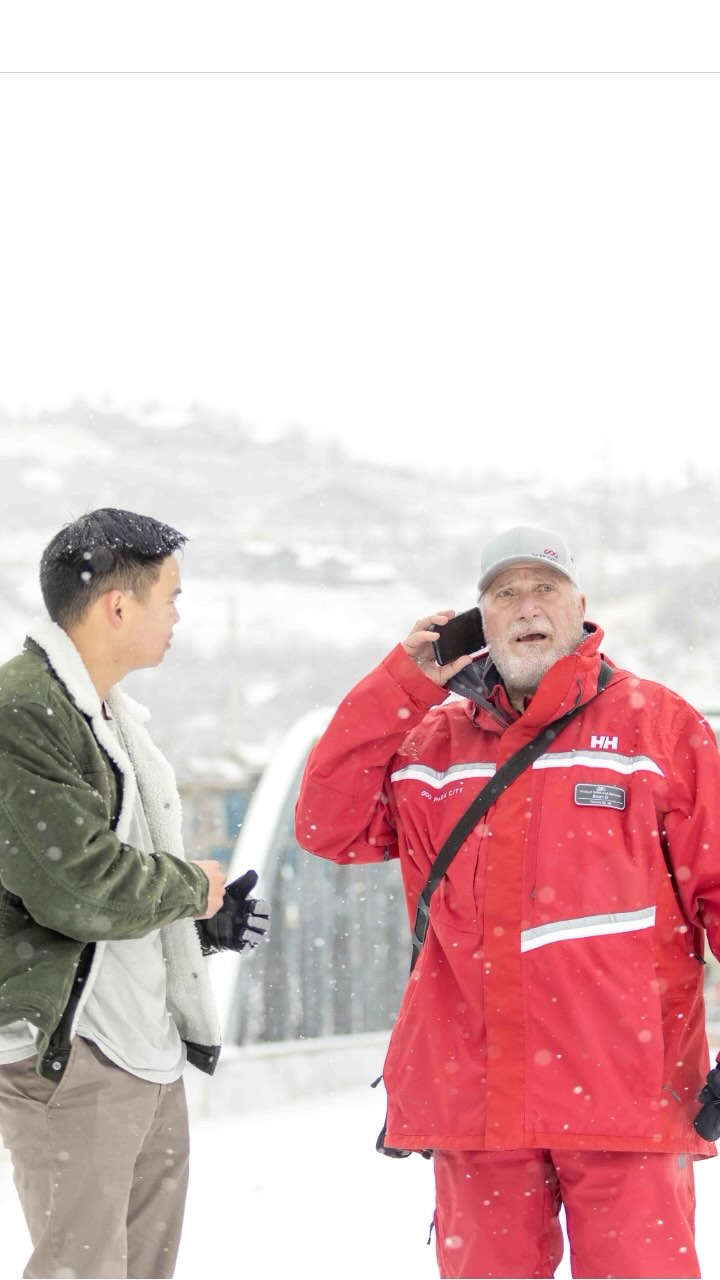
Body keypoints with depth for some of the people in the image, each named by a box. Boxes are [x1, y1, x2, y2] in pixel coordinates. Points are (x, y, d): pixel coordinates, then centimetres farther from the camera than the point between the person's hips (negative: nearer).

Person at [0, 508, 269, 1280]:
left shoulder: (105, 716, 18)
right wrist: (193, 887, -7)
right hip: (69, 1052, -10)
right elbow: (80, 885, -23)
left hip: (146, 1048, 10)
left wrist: (204, 922, 12)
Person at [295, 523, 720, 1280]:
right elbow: (330, 826, 4)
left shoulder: (657, 723, 3)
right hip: (474, 1097, 3)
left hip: (624, 1095, -3)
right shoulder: (431, 738, 14)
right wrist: (403, 684, 1)